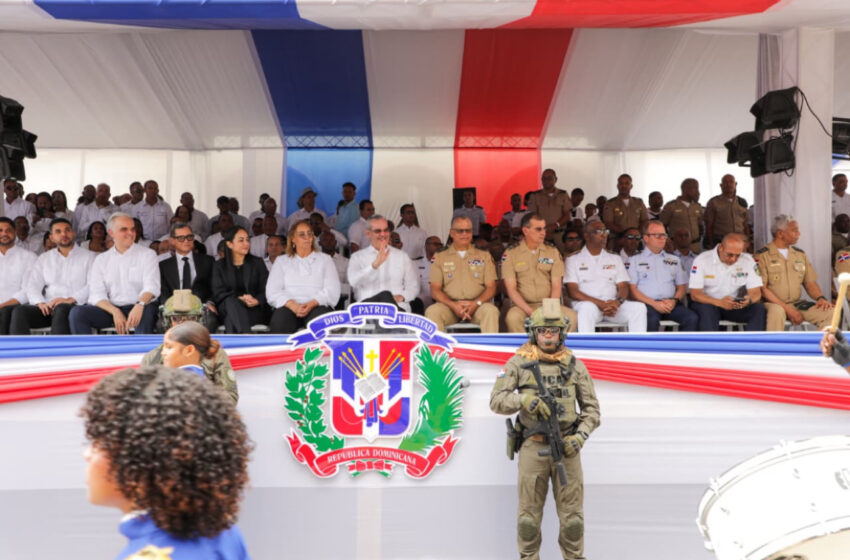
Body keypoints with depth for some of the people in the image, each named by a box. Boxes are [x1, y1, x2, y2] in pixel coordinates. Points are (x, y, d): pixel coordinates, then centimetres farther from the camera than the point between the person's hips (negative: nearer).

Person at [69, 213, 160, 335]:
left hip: (137, 309, -3)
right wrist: (115, 312, -16)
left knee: (147, 310, -37)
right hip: (109, 309, 3)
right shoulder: (101, 259, 15)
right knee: (76, 312, -20)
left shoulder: (147, 254, 7)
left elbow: (151, 286, -8)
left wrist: (140, 305, -31)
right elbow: (96, 294, 4)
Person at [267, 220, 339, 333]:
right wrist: (292, 305, -13)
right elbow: (272, 292, 8)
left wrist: (312, 304, -15)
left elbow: (332, 291, 5)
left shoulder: (325, 259, 20)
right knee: (279, 319, -36)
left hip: (318, 306, 0)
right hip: (288, 306, 0)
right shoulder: (281, 261, 22)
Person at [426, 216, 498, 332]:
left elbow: (491, 287, 9)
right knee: (432, 311, -32)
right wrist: (453, 305, -13)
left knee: (491, 310, -34)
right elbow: (435, 290, 6)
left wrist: (476, 303, -12)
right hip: (450, 305, 0)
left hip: (477, 306, 0)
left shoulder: (484, 256, 16)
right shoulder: (440, 257, 14)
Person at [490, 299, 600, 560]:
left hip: (567, 447, 1)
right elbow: (496, 400, -6)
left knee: (572, 513, 6)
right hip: (532, 447, -1)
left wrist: (581, 436, -8)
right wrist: (525, 399, -23)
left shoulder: (574, 365, 4)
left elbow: (591, 408, 7)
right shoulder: (518, 363, 0)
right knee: (529, 514, 6)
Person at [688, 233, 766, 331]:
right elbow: (695, 294, -15)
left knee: (760, 309, -22)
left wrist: (748, 300, -30)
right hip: (709, 303, -3)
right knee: (707, 310, -35)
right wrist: (720, 302, -33)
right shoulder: (702, 260, -9)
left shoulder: (748, 261, -1)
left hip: (737, 306, 3)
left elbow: (756, 293, -3)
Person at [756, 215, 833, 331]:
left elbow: (810, 283, 17)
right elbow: (762, 289, -10)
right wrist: (788, 309, -16)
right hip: (773, 304, -6)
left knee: (830, 312, -17)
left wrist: (821, 298, -7)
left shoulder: (800, 254, 16)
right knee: (776, 311, -40)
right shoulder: (762, 255, -4)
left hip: (797, 303, 6)